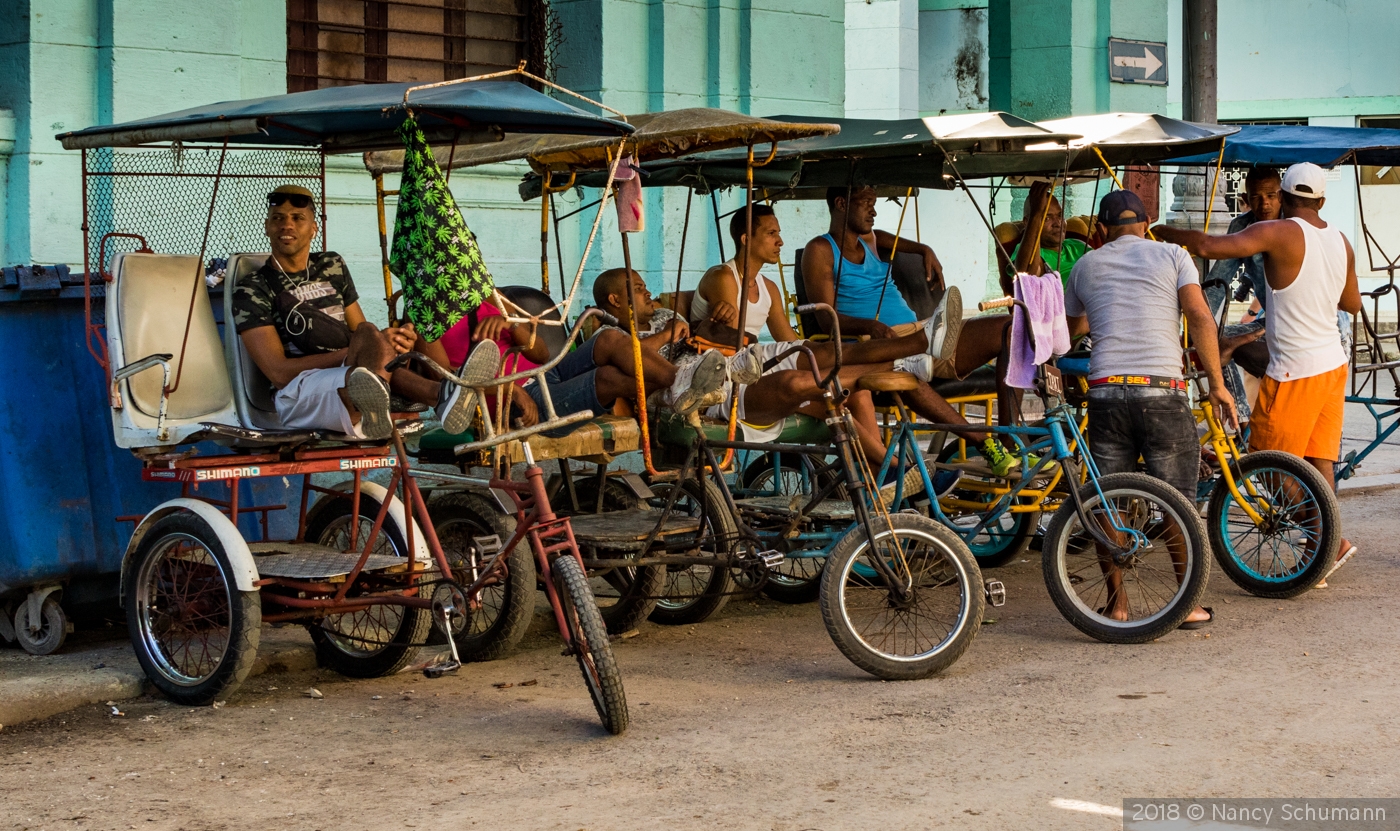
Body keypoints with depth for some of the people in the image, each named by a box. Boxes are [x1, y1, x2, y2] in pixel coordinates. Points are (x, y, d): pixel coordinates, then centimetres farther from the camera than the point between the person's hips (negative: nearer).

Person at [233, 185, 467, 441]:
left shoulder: (332, 266, 23)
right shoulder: (252, 290, 6)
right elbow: (279, 373, -6)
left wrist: (390, 341, -7)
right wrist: (356, 353, -15)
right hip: (299, 395, -4)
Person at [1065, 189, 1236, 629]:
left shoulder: (1086, 265, 16)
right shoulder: (1172, 255, 8)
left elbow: (1070, 326, 32)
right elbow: (1201, 318, -5)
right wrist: (1217, 383, 0)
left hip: (1105, 391, 2)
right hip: (1162, 391, -2)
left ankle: (1116, 603, 12)